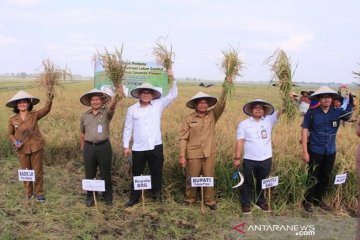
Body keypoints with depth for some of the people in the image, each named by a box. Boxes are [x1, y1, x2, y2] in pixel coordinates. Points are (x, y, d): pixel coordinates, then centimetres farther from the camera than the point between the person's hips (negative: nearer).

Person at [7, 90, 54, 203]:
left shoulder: (34, 115, -7)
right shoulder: (12, 120, -1)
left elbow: (46, 110, -24)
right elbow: (10, 134, 9)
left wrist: (49, 101, -44)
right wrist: (15, 142, -10)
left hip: (36, 147, -2)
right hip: (22, 150, 2)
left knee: (38, 172, 7)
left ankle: (39, 193, 23)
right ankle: (28, 193, 31)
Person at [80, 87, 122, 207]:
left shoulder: (106, 112, -3)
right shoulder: (84, 116, 7)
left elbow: (112, 106, -26)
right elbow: (82, 133, 16)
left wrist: (117, 95, -46)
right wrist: (82, 148, 17)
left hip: (104, 147, -2)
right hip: (89, 147, 3)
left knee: (106, 174, 7)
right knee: (89, 175, 11)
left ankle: (107, 197, 22)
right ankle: (90, 197, 26)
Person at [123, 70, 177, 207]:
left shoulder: (158, 105, 1)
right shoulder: (132, 109, 0)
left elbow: (173, 95, -3)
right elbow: (128, 128, 3)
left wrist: (172, 79, -12)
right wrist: (126, 146, 1)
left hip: (156, 147, 1)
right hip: (139, 148, 0)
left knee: (156, 173, 13)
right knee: (137, 174, 10)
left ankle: (156, 195, 33)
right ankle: (134, 198, 25)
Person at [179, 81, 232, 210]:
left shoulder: (212, 115, 3)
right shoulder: (188, 119, -4)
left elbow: (221, 104, -12)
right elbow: (183, 138, -4)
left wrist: (225, 88, -23)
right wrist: (182, 156, -9)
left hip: (209, 153, 2)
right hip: (193, 154, -2)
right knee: (191, 178, 9)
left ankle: (209, 200, 23)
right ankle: (190, 198, 29)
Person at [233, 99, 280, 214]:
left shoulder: (269, 120, 3)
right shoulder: (244, 124, -3)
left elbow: (280, 112, -8)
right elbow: (239, 142, -6)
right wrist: (237, 158, -9)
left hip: (266, 159, 3)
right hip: (249, 160, -2)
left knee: (262, 182, 19)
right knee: (248, 183, 11)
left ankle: (260, 201, 38)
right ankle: (246, 203, 27)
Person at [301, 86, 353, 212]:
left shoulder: (337, 112, -3)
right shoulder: (312, 113, -10)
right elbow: (304, 131, -10)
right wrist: (305, 152, -13)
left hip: (330, 152, 4)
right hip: (315, 151, -4)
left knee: (325, 177, 16)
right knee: (313, 178, 6)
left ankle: (318, 200, 34)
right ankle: (307, 201, 24)